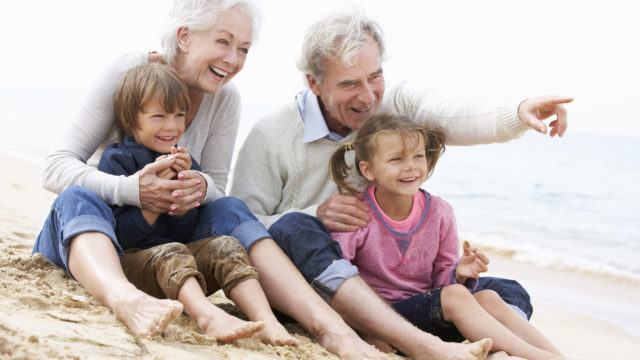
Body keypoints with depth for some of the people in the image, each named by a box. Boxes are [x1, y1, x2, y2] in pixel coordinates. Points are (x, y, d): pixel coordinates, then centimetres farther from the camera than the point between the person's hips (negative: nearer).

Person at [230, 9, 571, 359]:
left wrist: (518, 114, -40)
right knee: (295, 228, -36)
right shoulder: (270, 137, -7)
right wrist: (314, 216, -24)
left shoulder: (396, 104, 0)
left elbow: (453, 118, -20)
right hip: (308, 283, -3)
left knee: (507, 296, -11)